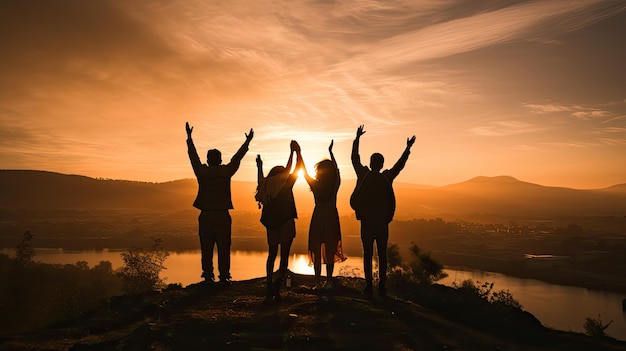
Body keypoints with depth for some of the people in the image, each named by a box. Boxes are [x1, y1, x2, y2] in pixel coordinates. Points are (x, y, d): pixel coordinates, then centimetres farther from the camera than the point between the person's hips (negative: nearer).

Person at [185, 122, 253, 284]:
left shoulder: (202, 172, 2)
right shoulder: (226, 171, -2)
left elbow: (193, 156, 16)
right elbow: (237, 158, 11)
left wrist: (189, 137, 30)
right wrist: (247, 142, 24)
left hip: (205, 216, 2)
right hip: (222, 216, -1)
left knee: (206, 249, 5)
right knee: (223, 249, 2)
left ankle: (208, 276, 5)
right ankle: (224, 277, 0)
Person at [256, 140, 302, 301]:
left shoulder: (265, 185, 9)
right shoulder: (286, 183, -3)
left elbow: (260, 180, 32)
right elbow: (296, 169, 4)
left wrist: (259, 166, 47)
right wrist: (296, 151, 12)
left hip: (271, 224, 5)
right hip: (286, 223, -4)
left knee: (272, 255, 12)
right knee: (284, 255, -3)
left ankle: (269, 285, 5)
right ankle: (278, 285, -17)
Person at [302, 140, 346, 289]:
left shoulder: (315, 185, -6)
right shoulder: (335, 185, -3)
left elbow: (304, 172, 4)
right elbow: (336, 169, 11)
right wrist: (330, 151, 19)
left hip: (318, 218, -2)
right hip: (332, 218, 2)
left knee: (317, 250, 3)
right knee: (330, 250, 8)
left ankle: (318, 282, 3)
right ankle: (329, 281, 9)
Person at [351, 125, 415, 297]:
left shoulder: (363, 176, -3)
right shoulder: (387, 178, -2)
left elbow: (354, 159, 9)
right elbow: (400, 165, 12)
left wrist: (357, 139, 17)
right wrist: (408, 148, 23)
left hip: (366, 223, 0)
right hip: (382, 223, 1)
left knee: (368, 254, 3)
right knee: (382, 255, 6)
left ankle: (369, 286, 1)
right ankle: (381, 286, 6)